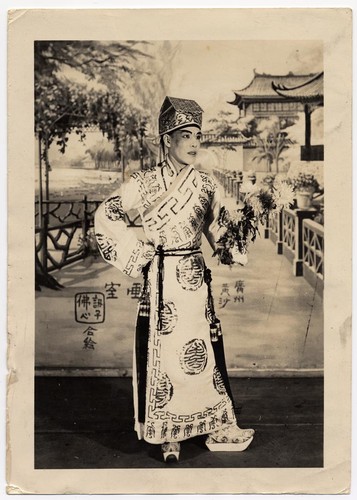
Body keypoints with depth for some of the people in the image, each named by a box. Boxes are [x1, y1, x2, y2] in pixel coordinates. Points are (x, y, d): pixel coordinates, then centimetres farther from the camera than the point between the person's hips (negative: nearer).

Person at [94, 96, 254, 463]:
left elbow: (217, 233, 14)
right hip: (161, 279, -2)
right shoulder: (143, 184, -3)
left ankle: (218, 427, 16)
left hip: (196, 278, 3)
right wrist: (136, 251, -1)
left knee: (202, 349, 5)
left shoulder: (206, 185, 6)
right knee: (163, 351, 3)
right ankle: (167, 434, 16)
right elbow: (105, 216, 5)